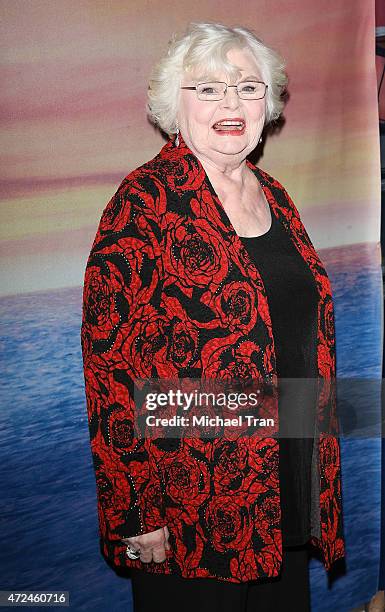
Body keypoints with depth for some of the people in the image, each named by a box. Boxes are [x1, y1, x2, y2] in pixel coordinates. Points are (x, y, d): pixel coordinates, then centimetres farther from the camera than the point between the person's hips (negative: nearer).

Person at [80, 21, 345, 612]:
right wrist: (138, 515, -17)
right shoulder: (144, 201, -13)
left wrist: (318, 486, 16)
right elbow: (110, 361, -16)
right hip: (193, 496, -6)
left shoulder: (274, 196, 9)